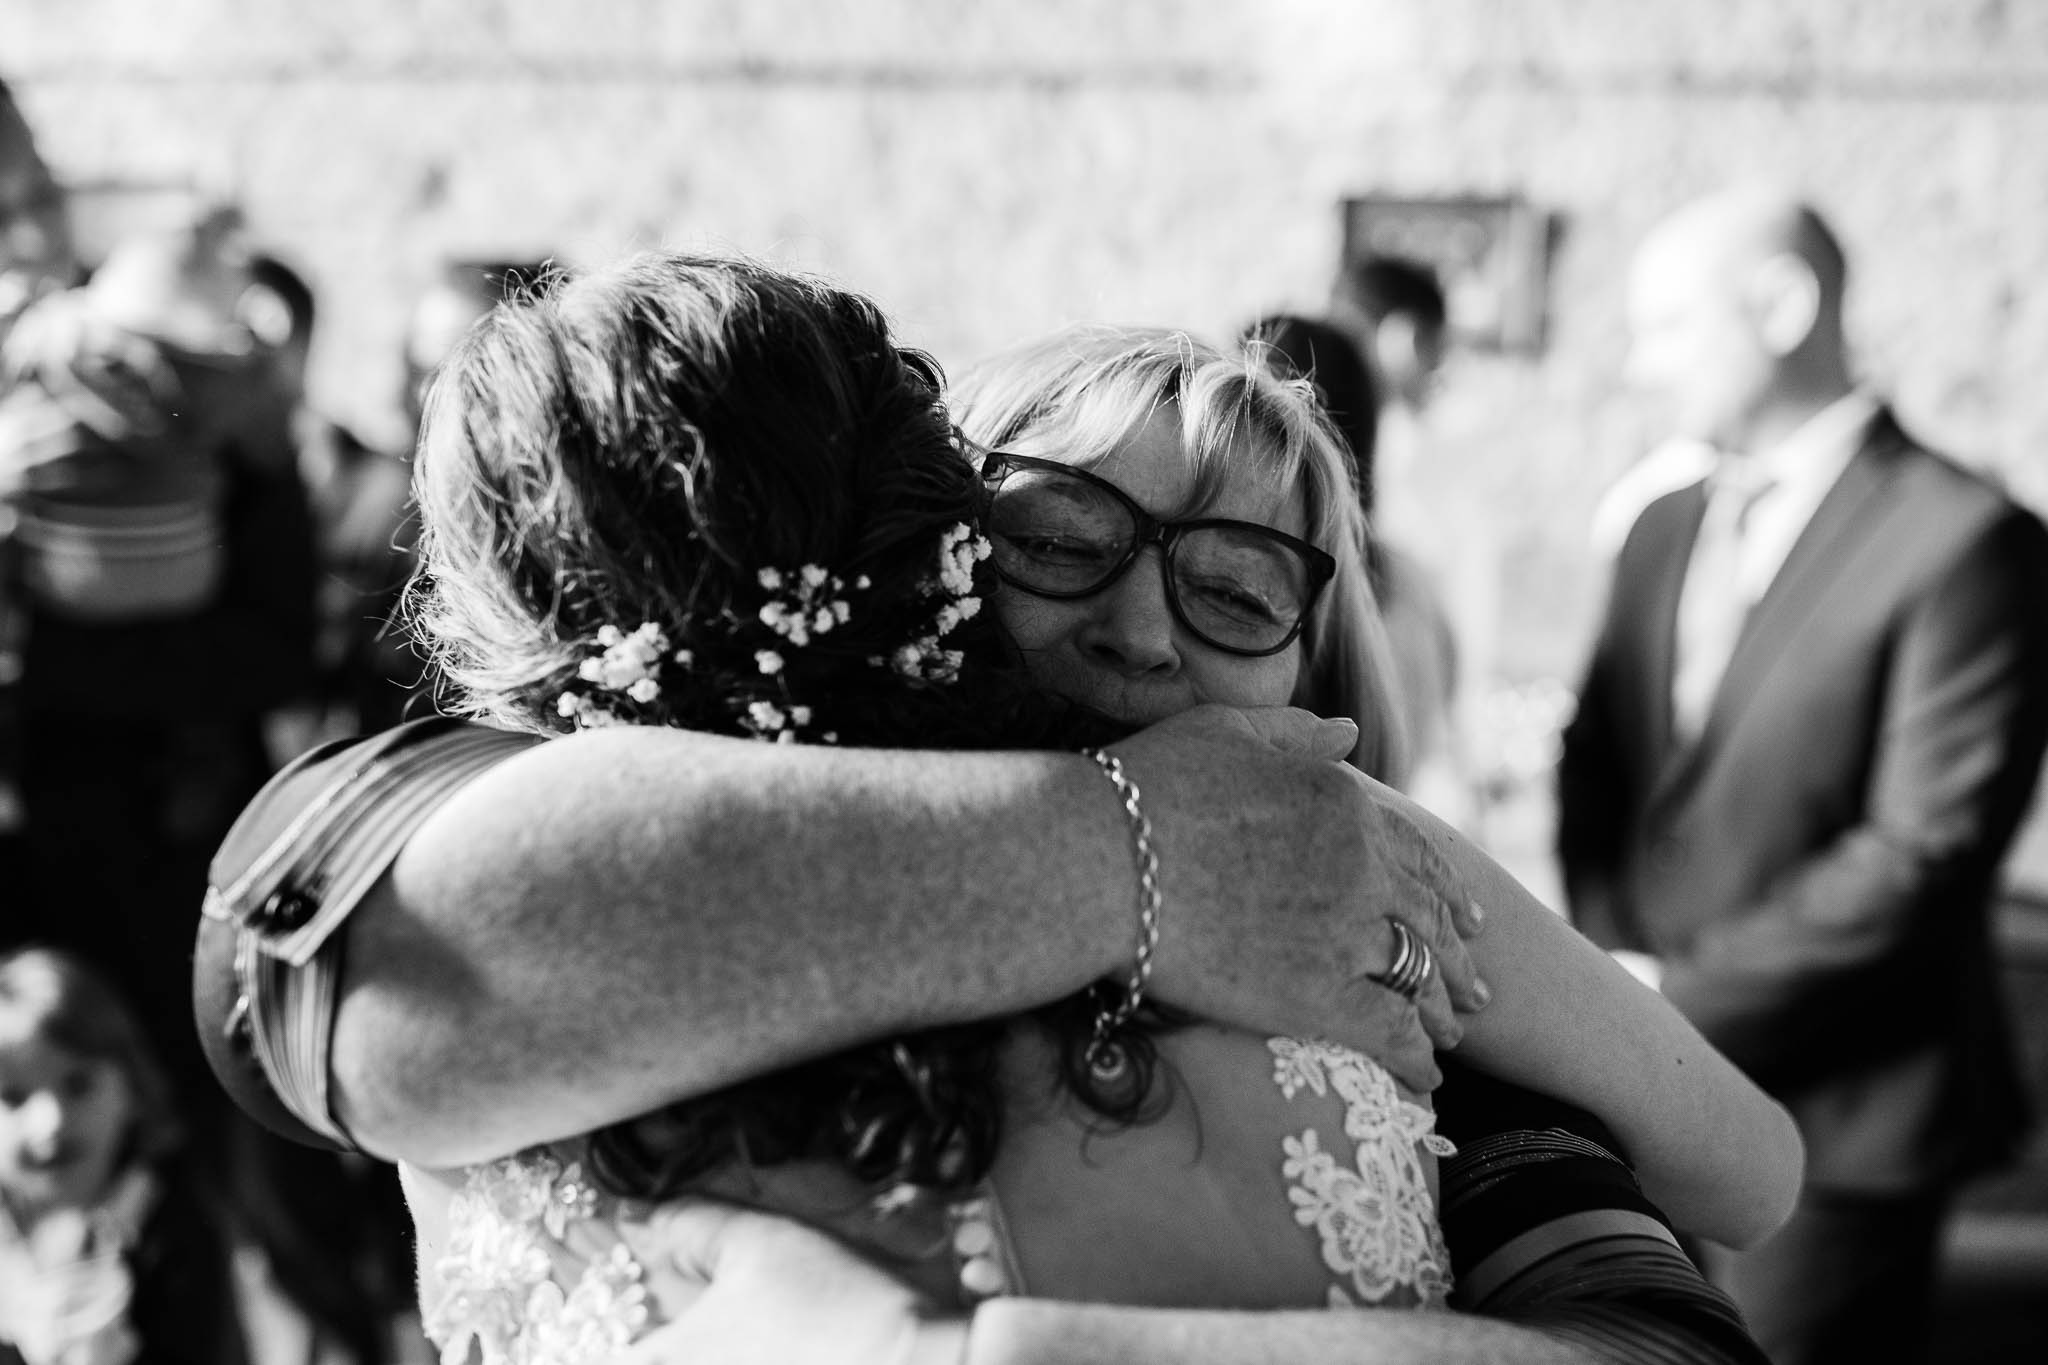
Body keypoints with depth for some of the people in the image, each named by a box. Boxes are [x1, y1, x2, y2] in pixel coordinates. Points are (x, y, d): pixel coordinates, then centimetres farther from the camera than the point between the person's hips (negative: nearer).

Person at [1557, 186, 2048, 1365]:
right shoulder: (1666, 528, 12)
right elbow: (1596, 767, 11)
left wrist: (1683, 996, -14)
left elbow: (1927, 852, -17)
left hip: (1834, 1116, -6)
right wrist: (1614, 969, -6)